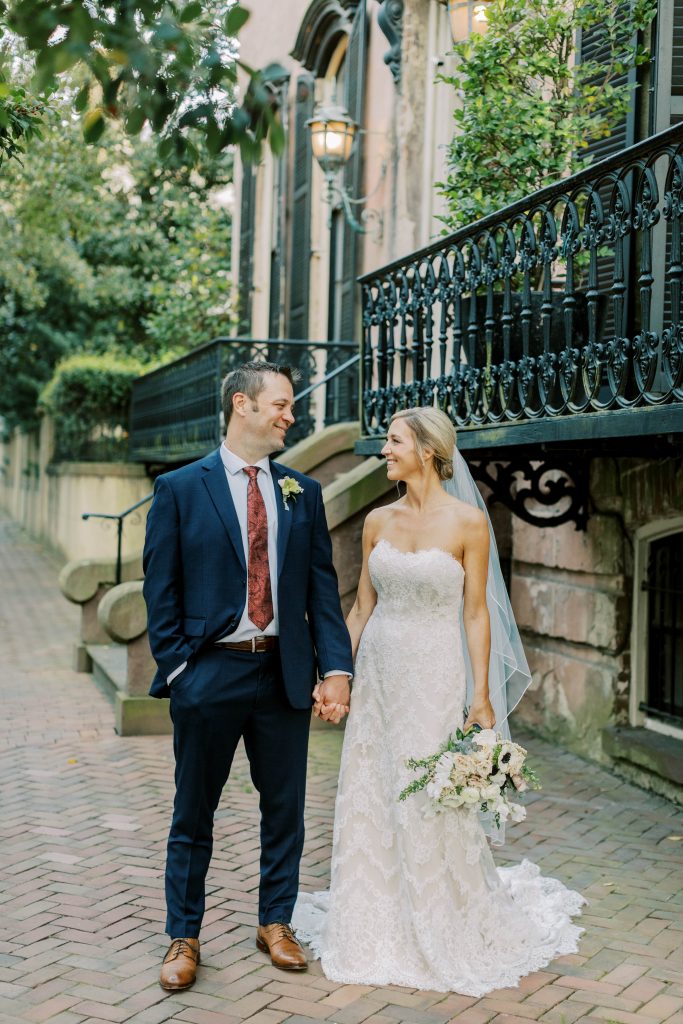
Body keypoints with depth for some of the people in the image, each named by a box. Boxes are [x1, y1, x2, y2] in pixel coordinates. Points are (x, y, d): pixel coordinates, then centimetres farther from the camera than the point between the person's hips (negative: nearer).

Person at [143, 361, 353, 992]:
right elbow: (161, 589, -2)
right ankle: (184, 938, 23)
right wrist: (175, 669, -8)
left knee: (285, 809, 12)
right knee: (193, 815, 9)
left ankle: (276, 923, 30)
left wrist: (336, 668, -5)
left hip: (285, 674, 3)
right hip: (209, 674, -3)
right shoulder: (179, 489, -2)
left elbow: (322, 586, 4)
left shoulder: (303, 492, 7)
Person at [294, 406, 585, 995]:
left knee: (433, 808, 2)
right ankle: (377, 932, 25)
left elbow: (476, 613, -7)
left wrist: (482, 695, -10)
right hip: (376, 674, 5)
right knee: (370, 802, 9)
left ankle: (448, 933, 23)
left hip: (433, 677, -5)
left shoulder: (468, 521, -8)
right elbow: (362, 606, 10)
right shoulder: (378, 521, 5)